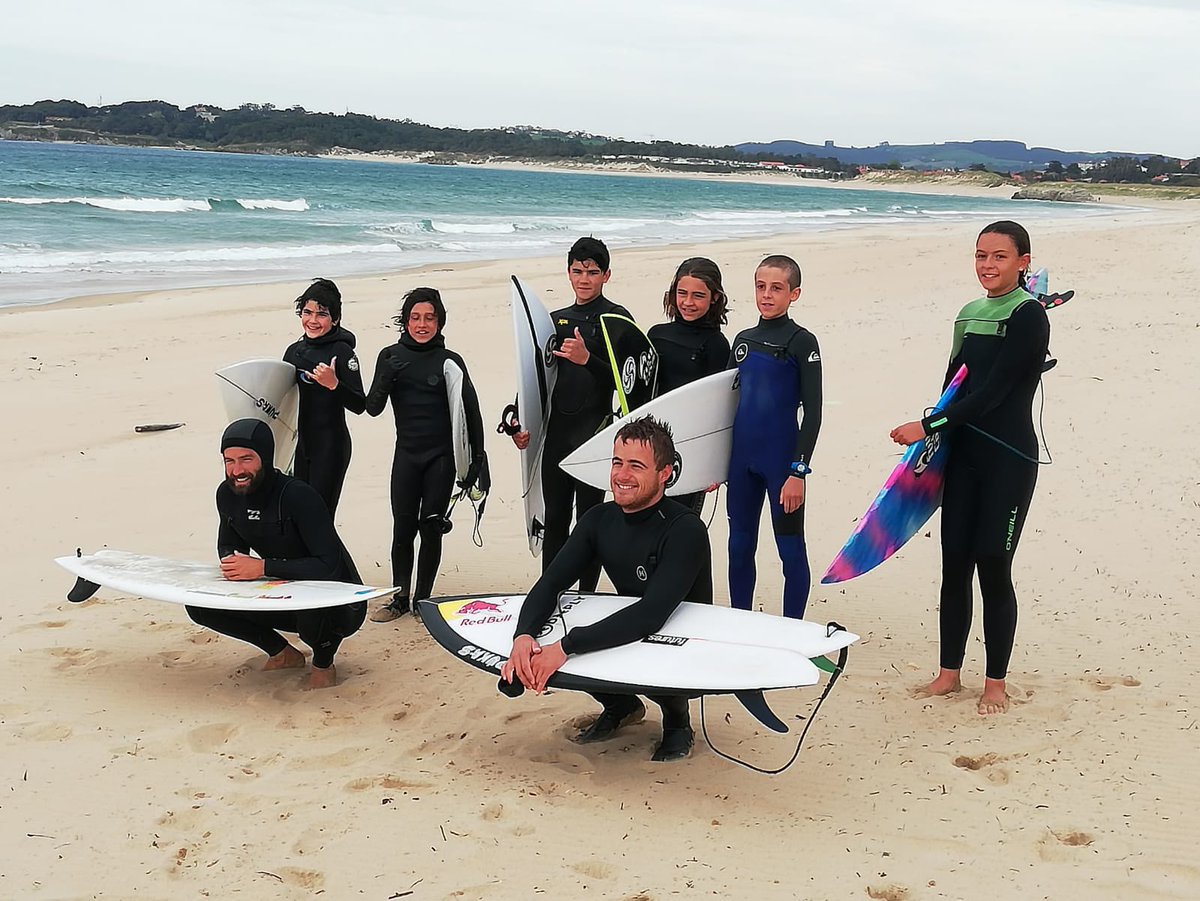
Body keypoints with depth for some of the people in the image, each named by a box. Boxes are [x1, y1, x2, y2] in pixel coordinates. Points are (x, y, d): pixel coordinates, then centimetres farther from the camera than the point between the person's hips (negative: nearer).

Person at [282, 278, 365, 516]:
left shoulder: (341, 352, -9)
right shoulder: (294, 351, 11)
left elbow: (359, 405, -15)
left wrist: (334, 384, -29)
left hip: (330, 445, -7)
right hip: (299, 444, 7)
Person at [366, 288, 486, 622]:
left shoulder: (449, 361, -1)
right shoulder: (391, 356, 4)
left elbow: (470, 411, 0)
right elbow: (373, 408, 2)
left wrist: (477, 457, -3)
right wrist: (387, 378, -17)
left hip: (441, 456, -1)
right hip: (406, 456, 1)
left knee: (431, 528, 3)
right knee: (403, 529, 0)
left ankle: (422, 600, 15)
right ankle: (399, 598, 14)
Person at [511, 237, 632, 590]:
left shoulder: (616, 319, -2)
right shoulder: (557, 319, 15)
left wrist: (587, 359, -25)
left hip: (594, 434, -5)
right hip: (555, 433, 5)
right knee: (554, 520, 10)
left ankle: (585, 596, 8)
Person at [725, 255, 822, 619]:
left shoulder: (802, 342, -6)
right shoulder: (743, 340, 11)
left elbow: (812, 411, -10)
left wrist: (798, 471, -16)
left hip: (782, 458, -6)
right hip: (741, 457, 6)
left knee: (790, 548, 2)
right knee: (739, 546, 13)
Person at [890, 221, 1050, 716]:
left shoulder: (1028, 316, -11)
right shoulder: (968, 314, 11)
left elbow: (993, 392, -18)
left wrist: (925, 427, -18)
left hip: (1008, 460, -6)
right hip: (963, 455, 6)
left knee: (993, 568, -2)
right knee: (954, 564, 8)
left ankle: (996, 681, 13)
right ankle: (949, 672, 20)